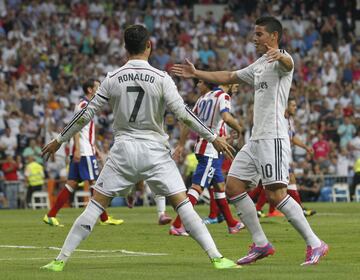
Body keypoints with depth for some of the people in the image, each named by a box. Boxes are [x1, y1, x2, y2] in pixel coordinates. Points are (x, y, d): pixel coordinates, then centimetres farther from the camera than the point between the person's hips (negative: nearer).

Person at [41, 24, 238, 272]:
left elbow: (87, 113, 5)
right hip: (155, 151, -1)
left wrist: (59, 140, 16)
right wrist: (213, 138, 0)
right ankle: (217, 258, -6)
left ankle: (61, 260, 4)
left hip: (123, 151, 2)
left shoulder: (113, 79, 1)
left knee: (96, 205, 6)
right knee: (183, 204, -1)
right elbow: (183, 113, -8)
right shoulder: (161, 78, -6)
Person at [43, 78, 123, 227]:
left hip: (80, 151, 10)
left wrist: (97, 150, 27)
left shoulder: (88, 106, 21)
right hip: (83, 151, -10)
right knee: (94, 182, -6)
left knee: (72, 183, 6)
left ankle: (51, 215, 4)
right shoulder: (83, 105, -10)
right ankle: (104, 218, -3)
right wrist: (77, 149, -25)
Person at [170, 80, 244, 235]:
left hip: (202, 146, 8)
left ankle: (232, 224, 27)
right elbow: (226, 117, -24)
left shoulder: (202, 99, 12)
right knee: (198, 186, -11)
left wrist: (181, 144, 21)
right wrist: (239, 129, -6)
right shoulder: (222, 96, -8)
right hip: (212, 151, -8)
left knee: (219, 185, 18)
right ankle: (177, 225, -18)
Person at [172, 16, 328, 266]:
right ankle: (261, 244, 9)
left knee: (276, 194, -17)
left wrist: (279, 56, -56)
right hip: (256, 139, 10)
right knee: (233, 187, 6)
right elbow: (228, 77, 34)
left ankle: (315, 244, -12)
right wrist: (196, 74, 33)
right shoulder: (258, 66, 22)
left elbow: (288, 64, -33)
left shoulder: (281, 60, -7)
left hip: (273, 138, -10)